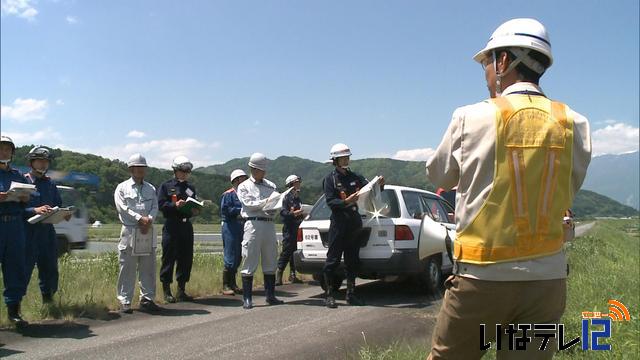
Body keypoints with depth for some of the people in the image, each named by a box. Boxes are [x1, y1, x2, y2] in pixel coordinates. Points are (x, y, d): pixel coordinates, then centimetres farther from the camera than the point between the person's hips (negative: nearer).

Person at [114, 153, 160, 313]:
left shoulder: (151, 189, 16)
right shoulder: (122, 187, 4)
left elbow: (155, 207, 6)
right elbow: (123, 207, -8)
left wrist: (149, 220, -13)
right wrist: (140, 218, -16)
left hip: (148, 232, 4)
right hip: (129, 232, -4)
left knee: (148, 268, 7)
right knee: (127, 269, -1)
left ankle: (147, 299, 15)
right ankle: (125, 301, 7)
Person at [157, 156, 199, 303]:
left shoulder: (190, 187, 17)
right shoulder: (166, 186, 1)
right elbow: (161, 205, -8)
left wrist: (195, 211, 0)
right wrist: (175, 205, -21)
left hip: (186, 226, 5)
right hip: (171, 226, -5)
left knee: (186, 258, 6)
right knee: (169, 258, -2)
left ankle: (181, 291, 16)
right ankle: (166, 291, 8)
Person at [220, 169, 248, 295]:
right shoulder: (228, 194, -4)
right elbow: (225, 210, -15)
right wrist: (240, 210, -15)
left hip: (242, 228, 7)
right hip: (231, 228, -7)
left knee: (238, 258, 11)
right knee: (231, 259, -7)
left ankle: (232, 284, 20)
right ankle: (225, 286, 2)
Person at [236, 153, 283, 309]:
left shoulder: (271, 186, 18)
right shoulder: (244, 186, 7)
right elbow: (248, 204, -6)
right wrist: (265, 202, -15)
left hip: (269, 224, 4)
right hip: (253, 224, -4)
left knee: (270, 262, 8)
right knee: (249, 262, -4)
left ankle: (270, 295, 16)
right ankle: (247, 298, 0)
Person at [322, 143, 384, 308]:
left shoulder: (355, 177, 15)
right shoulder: (330, 179, 0)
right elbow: (330, 201, -10)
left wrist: (379, 184, -12)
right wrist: (346, 202, -25)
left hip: (354, 223, 5)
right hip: (338, 223, -5)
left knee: (352, 260, 9)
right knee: (333, 259, -4)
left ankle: (351, 294, 16)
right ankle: (329, 295, 3)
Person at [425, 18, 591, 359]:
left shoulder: (472, 118, -7)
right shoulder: (573, 124, 1)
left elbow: (438, 175, 7)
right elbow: (567, 191, 10)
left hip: (482, 276, -3)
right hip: (547, 278, 3)